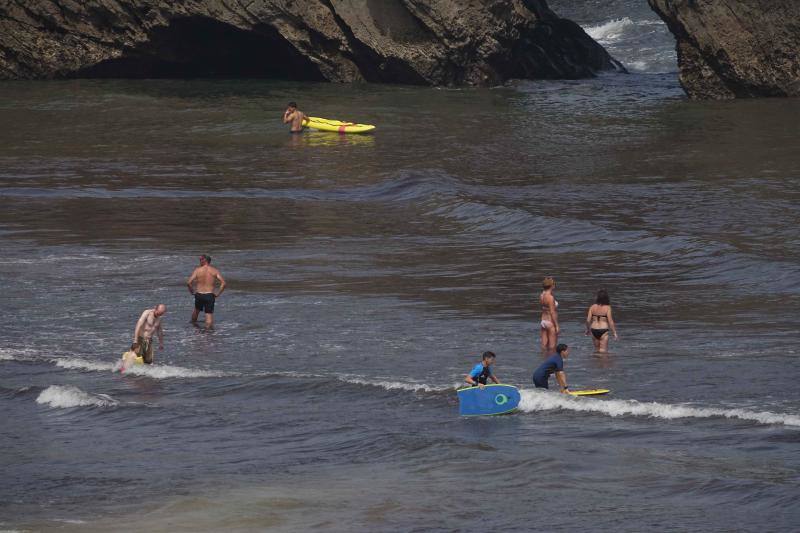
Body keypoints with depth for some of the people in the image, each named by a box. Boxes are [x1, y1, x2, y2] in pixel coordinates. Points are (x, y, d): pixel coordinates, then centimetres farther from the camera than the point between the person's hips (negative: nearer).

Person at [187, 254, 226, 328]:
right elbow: (223, 283, -9)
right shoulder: (215, 271, 0)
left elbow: (189, 282, -12)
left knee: (197, 310, 29)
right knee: (209, 314, 3)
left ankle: (192, 324, 49)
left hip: (199, 295, 2)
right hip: (209, 295, -2)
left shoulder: (197, 270, -4)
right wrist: (218, 294, 1)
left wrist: (191, 291, 6)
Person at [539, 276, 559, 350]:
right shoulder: (550, 297, -19)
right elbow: (552, 312, -20)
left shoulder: (541, 295, 4)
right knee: (552, 346, -1)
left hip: (543, 321, 8)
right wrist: (557, 326, -17)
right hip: (551, 322, -8)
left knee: (544, 345, 10)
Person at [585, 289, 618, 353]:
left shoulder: (593, 307, 0)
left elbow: (588, 320, 0)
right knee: (603, 351, 3)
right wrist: (614, 333, -5)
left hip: (594, 330, 4)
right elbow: (610, 321, -12)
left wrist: (587, 330, 17)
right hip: (603, 331, -4)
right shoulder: (607, 308, -10)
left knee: (596, 350, 19)